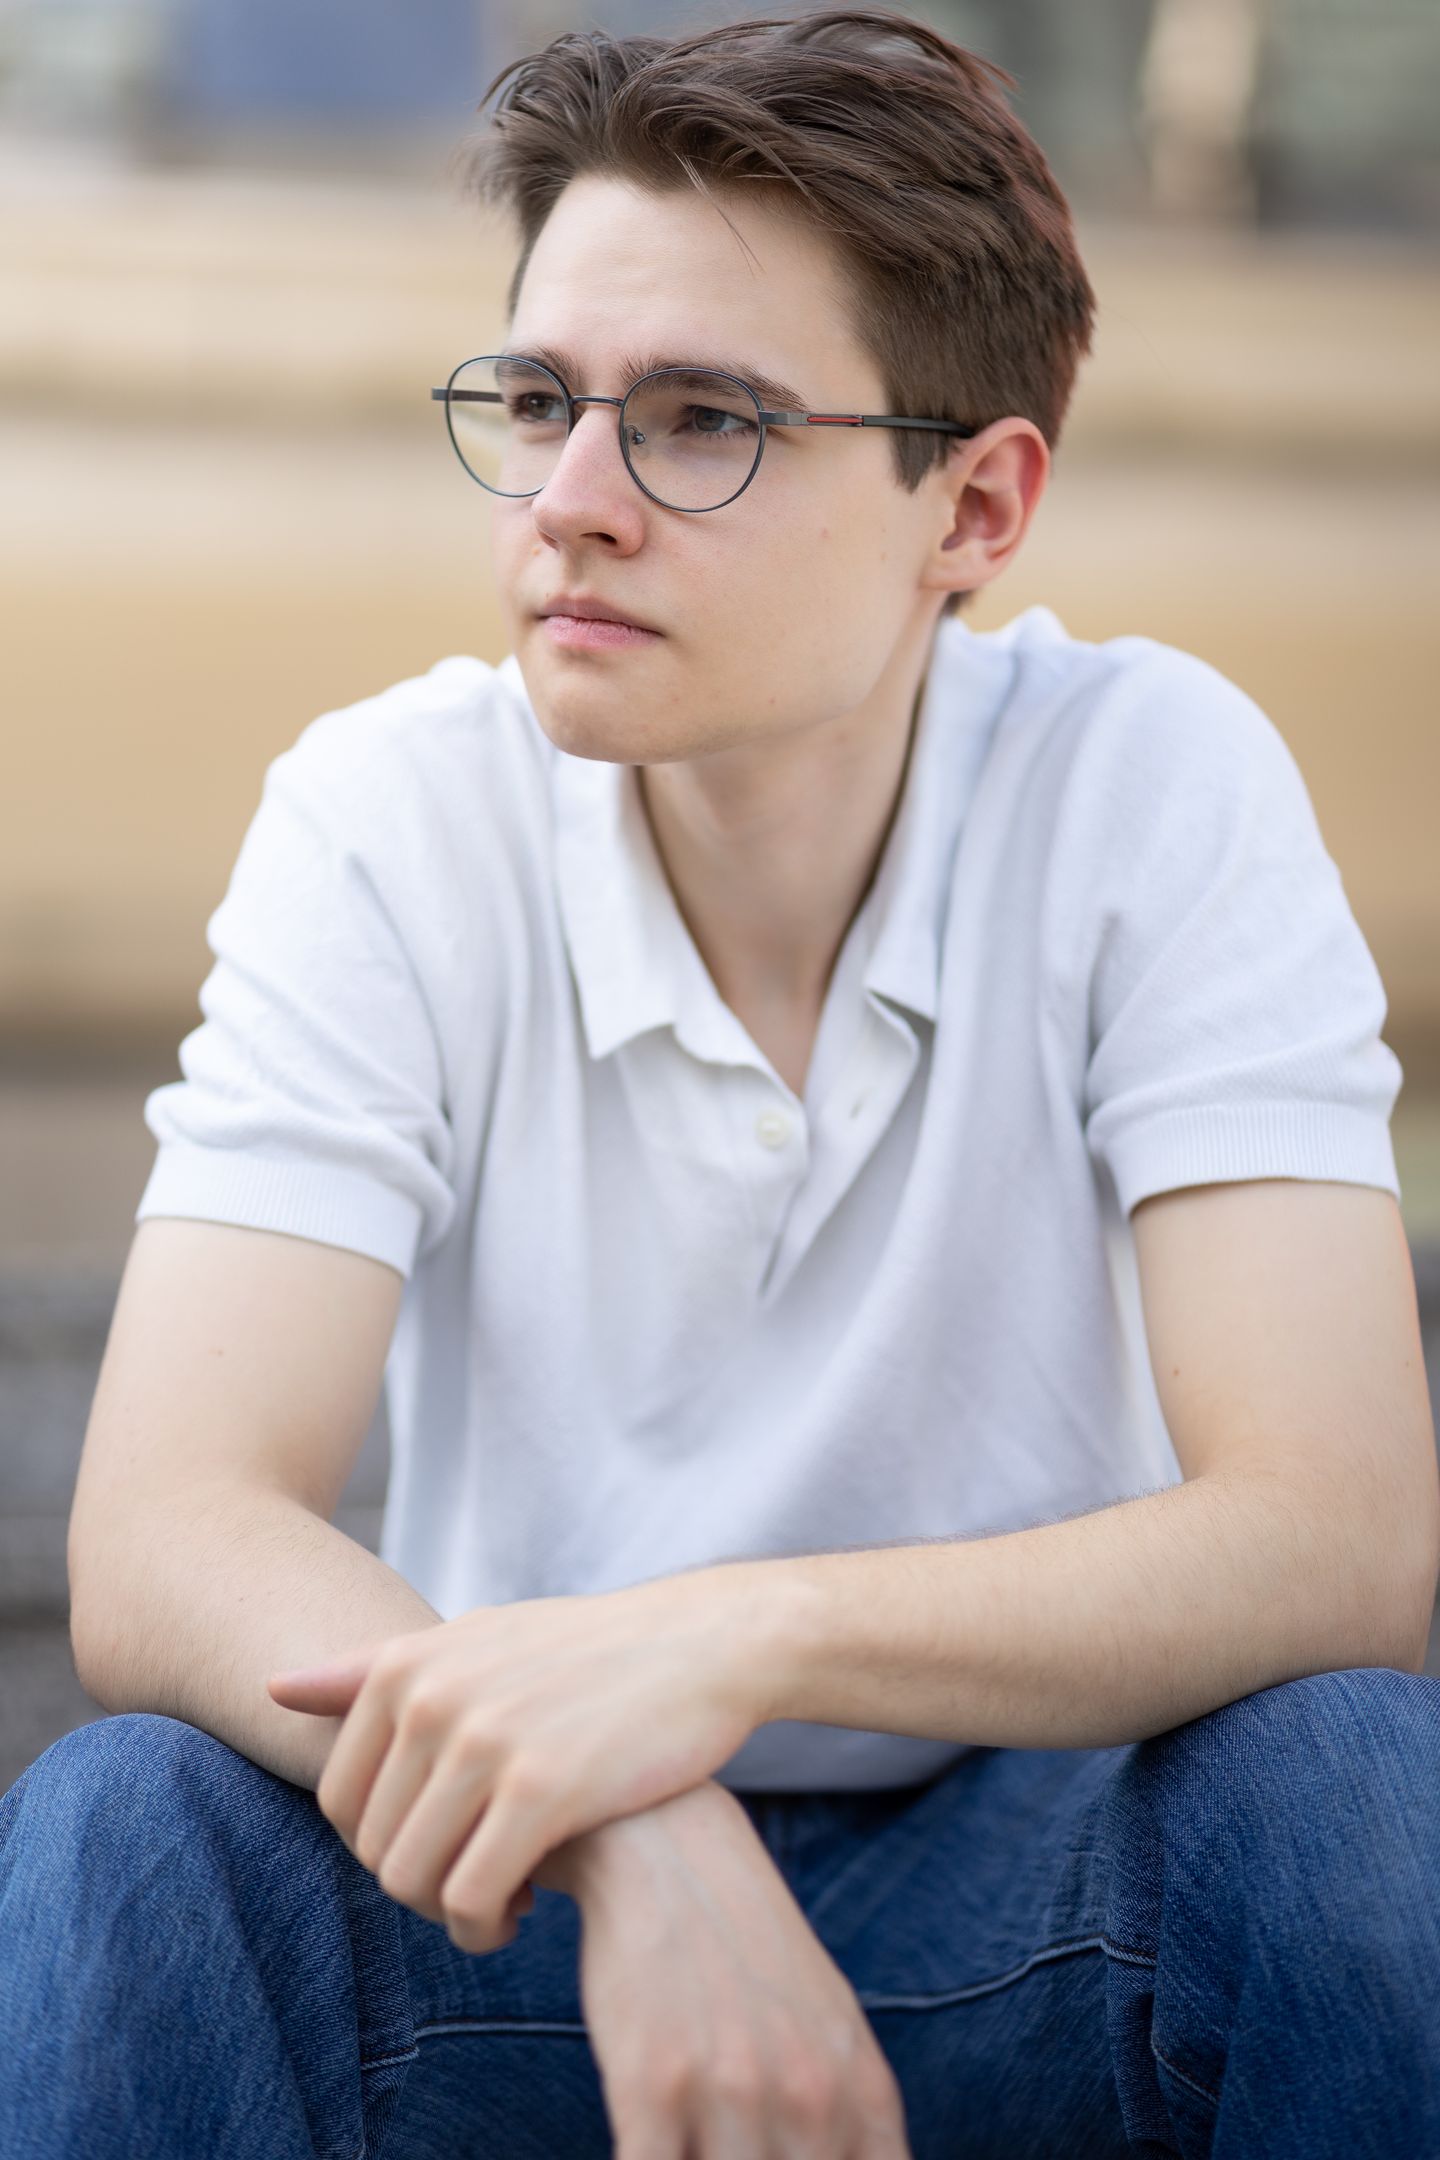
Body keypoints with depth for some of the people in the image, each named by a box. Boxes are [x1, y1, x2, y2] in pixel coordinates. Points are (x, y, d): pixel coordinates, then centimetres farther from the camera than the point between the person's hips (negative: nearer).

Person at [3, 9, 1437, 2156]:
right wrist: (634, 1836, -39)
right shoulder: (391, 819, -11)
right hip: (540, 1900, 0)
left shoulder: (1156, 787, -13)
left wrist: (726, 1640, -37)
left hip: (1034, 1910, 1)